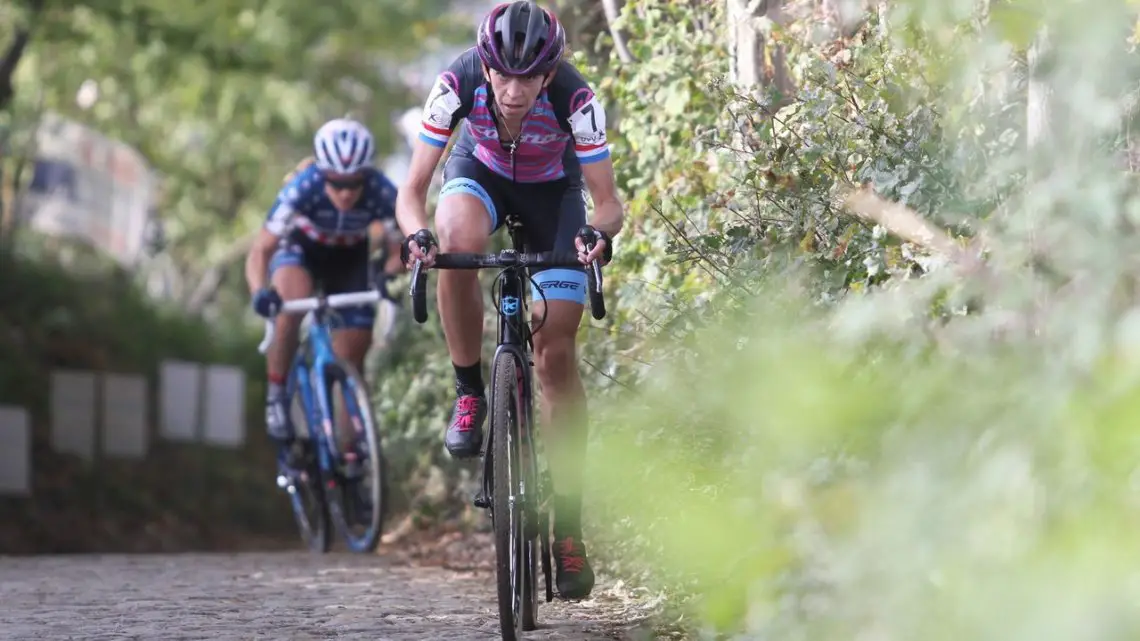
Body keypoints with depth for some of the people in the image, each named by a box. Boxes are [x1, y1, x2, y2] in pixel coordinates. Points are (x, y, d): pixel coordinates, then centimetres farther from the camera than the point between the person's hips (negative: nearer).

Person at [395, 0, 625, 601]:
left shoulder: (574, 97, -34)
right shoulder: (459, 83, -32)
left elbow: (607, 200, -27)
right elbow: (412, 190, -28)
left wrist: (601, 231, -49)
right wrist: (417, 233, -49)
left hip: (552, 190, 0)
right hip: (480, 172, 0)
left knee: (556, 354, -9)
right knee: (456, 242, -38)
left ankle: (569, 524, 0)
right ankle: (469, 394, -15)